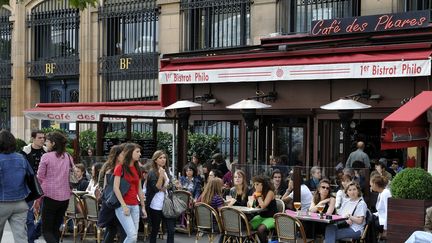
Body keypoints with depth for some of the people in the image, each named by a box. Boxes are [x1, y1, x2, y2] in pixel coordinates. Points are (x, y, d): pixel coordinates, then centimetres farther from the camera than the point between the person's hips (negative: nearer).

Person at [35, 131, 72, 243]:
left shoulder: (46, 157, -7)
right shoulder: (68, 157, 7)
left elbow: (39, 178, -3)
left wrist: (37, 199, 4)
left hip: (50, 196, -5)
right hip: (65, 197, 5)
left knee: (46, 230, 1)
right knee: (55, 229, 16)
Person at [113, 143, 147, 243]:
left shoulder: (137, 169, 13)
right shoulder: (120, 167, -6)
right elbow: (115, 188, -12)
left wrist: (143, 206, 14)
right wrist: (124, 206, -17)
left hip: (135, 206, 7)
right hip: (123, 206, -7)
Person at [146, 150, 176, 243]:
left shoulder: (167, 171, 12)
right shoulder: (152, 173, -7)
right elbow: (156, 188, -17)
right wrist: (161, 176, -22)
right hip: (156, 206, -5)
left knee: (171, 230, -2)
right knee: (155, 230, 6)